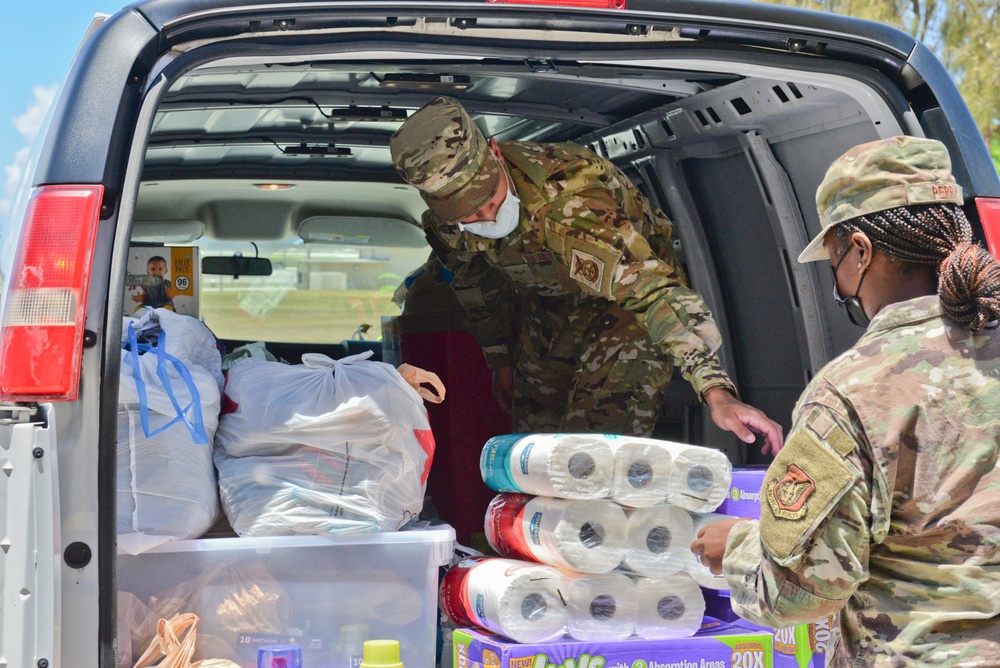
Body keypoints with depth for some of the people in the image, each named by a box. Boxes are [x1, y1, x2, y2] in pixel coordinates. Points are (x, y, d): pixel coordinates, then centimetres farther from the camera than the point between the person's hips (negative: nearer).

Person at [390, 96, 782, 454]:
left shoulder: (563, 198, -41)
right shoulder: (443, 222, -18)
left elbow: (651, 288, -48)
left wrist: (717, 393, -57)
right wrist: (499, 359, 16)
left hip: (624, 300, -6)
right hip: (547, 304, 6)